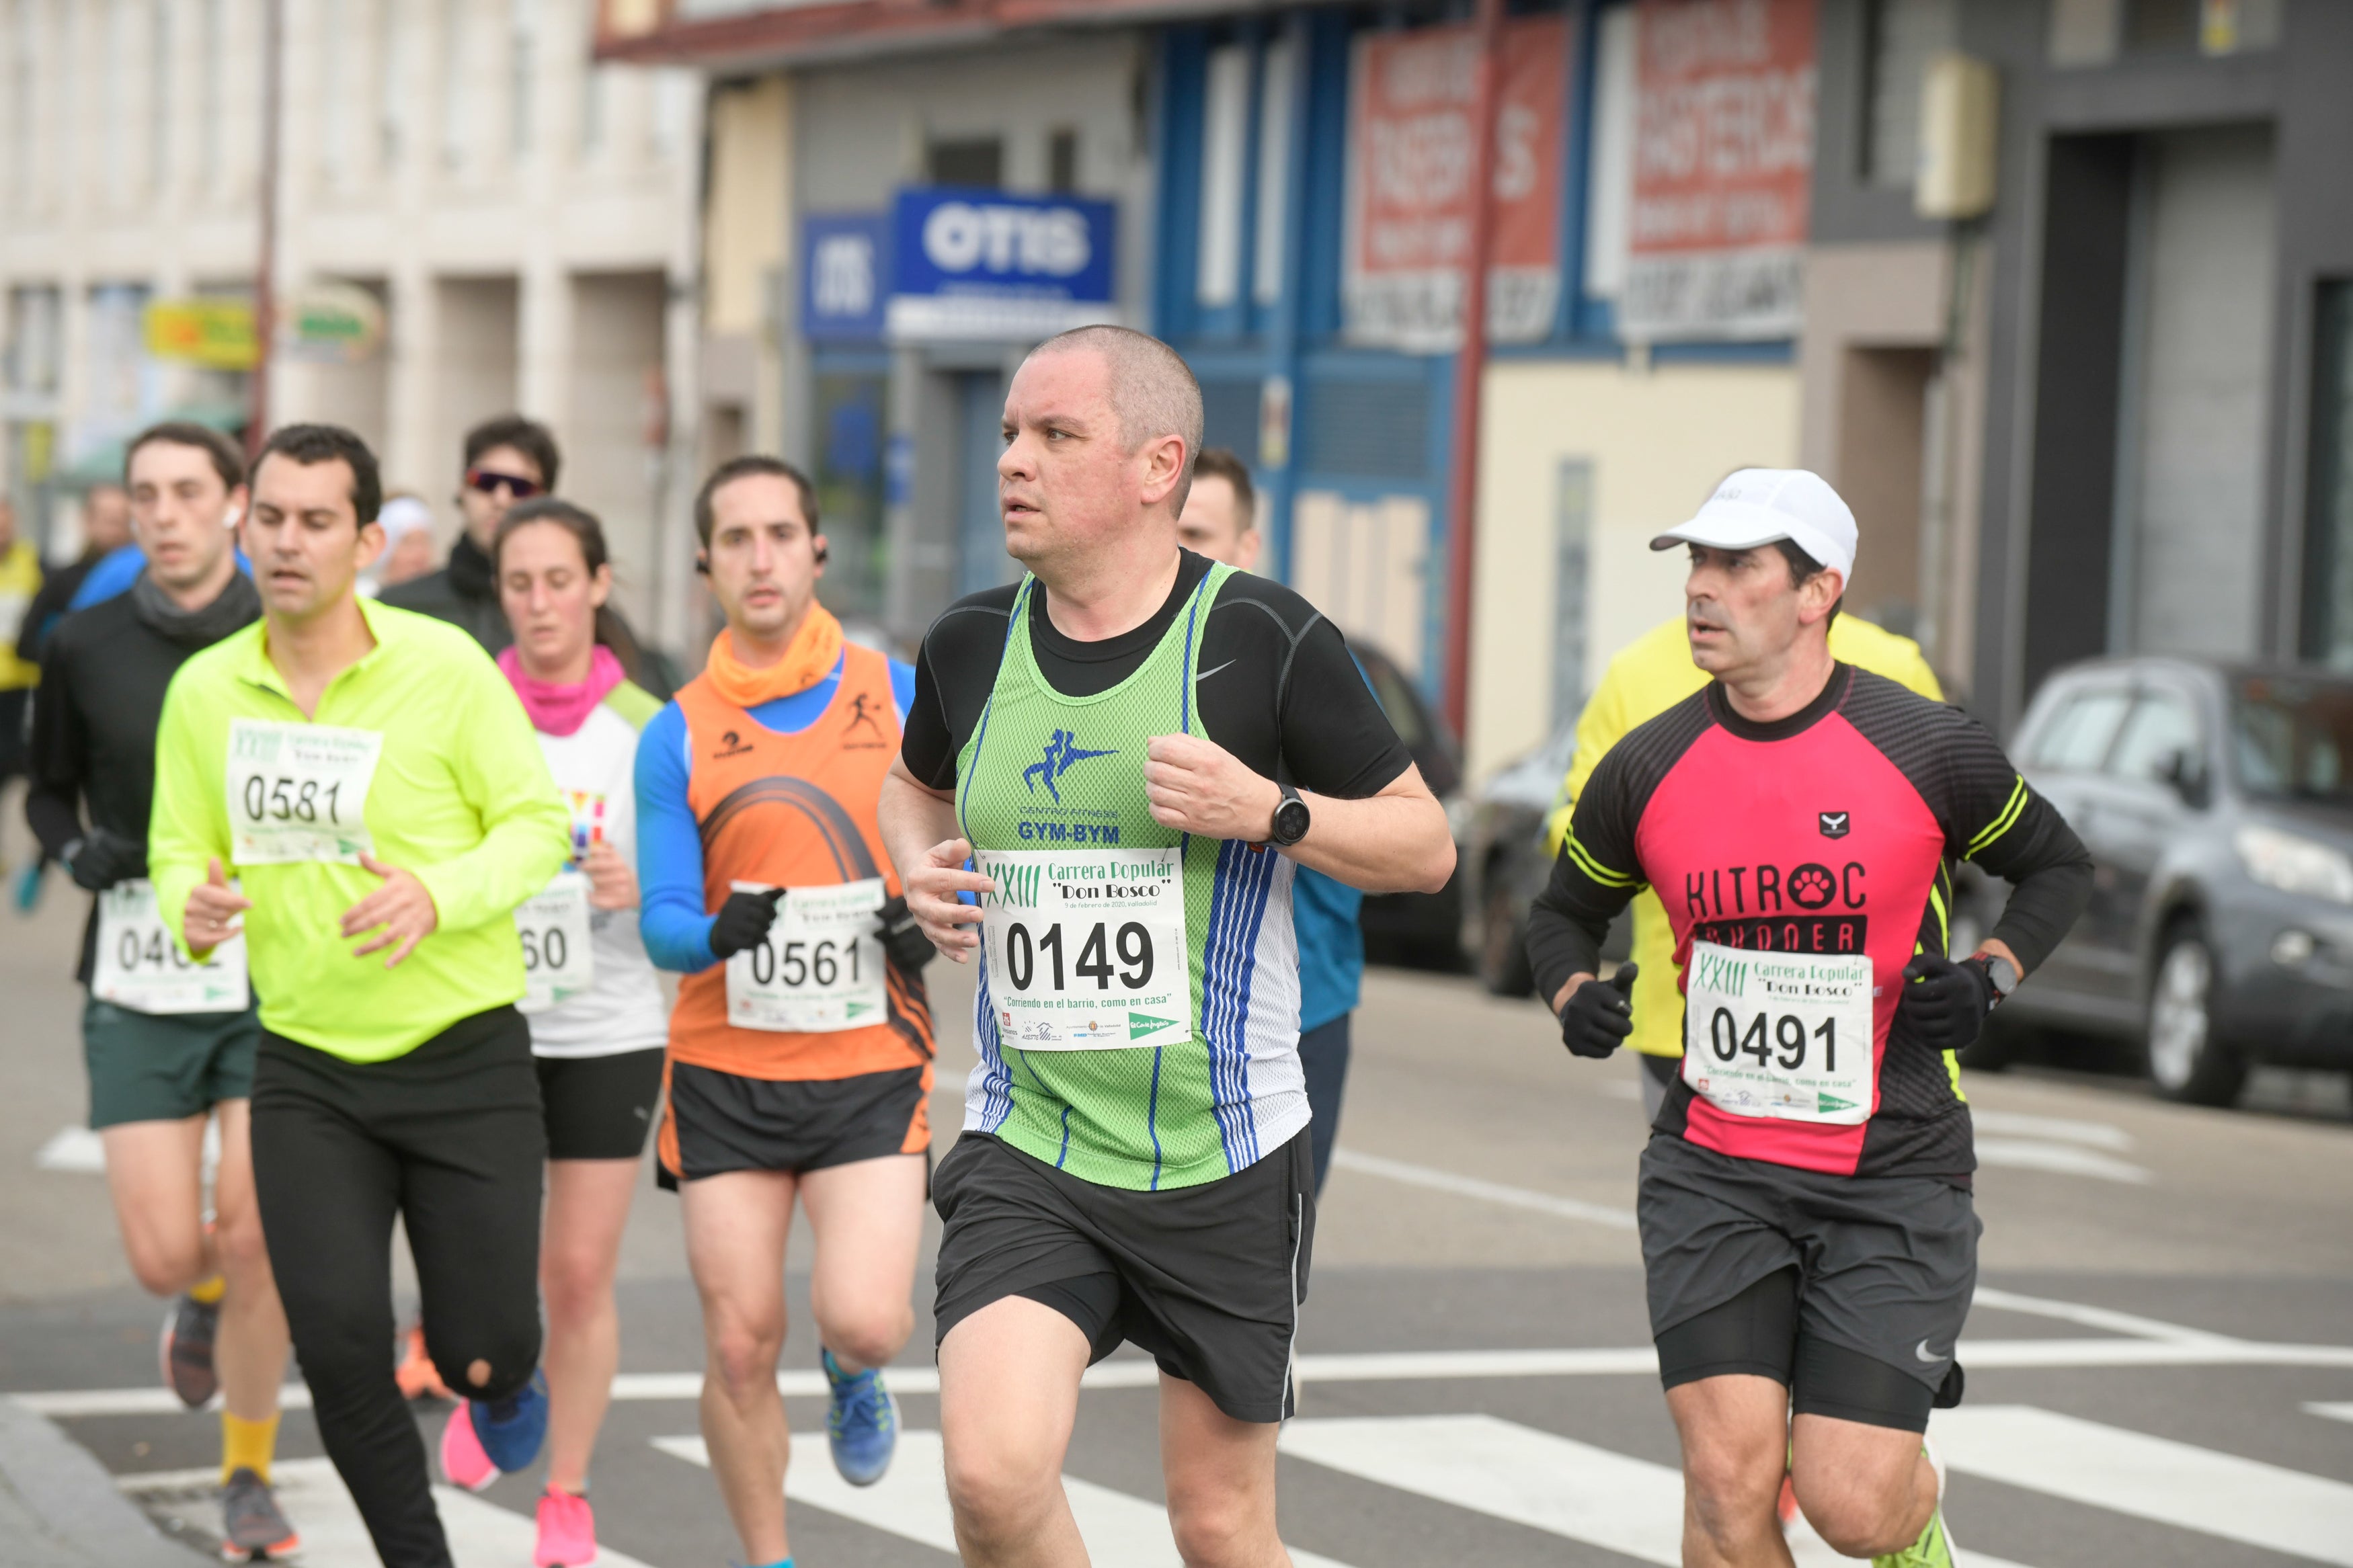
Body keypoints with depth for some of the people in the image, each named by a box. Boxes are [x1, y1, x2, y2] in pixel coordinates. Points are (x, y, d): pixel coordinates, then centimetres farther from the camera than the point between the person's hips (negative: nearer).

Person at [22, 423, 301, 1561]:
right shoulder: (85, 647, 1)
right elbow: (49, 791, 13)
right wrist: (77, 850, -7)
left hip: (275, 981, -1)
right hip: (139, 988, 1)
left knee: (255, 1243, -8)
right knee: (164, 1257, -3)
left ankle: (248, 1475, 13)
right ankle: (203, 1301, 36)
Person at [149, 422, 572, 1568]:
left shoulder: (444, 665, -11)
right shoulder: (204, 690, -1)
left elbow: (538, 823, -6)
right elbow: (178, 847, 9)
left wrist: (439, 895, -24)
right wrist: (193, 904, -15)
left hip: (466, 1055, -2)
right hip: (306, 1071, 2)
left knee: (481, 1345, 1)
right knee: (336, 1341, -9)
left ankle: (501, 1385, 41)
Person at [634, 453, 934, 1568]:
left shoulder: (899, 697, 3)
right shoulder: (677, 735, 2)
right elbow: (664, 924, -3)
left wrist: (930, 917, -12)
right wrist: (720, 933, -26)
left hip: (870, 1067, -1)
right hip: (726, 1076, 1)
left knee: (862, 1319, -17)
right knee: (739, 1348, 1)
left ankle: (855, 1375, 20)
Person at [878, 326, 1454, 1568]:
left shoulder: (1265, 640, -8)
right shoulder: (971, 645, 4)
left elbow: (1426, 846, -1)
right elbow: (917, 782, 27)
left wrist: (1268, 811, -18)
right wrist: (920, 869, 5)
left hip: (1224, 1158, -2)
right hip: (1027, 1152, 2)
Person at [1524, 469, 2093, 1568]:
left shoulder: (1930, 751, -6)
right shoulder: (1648, 768, 0)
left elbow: (2058, 867, 12)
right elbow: (1564, 910, 18)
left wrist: (1989, 980, -5)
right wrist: (1575, 999, -3)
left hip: (1894, 1177, -2)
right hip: (1712, 1172, 2)